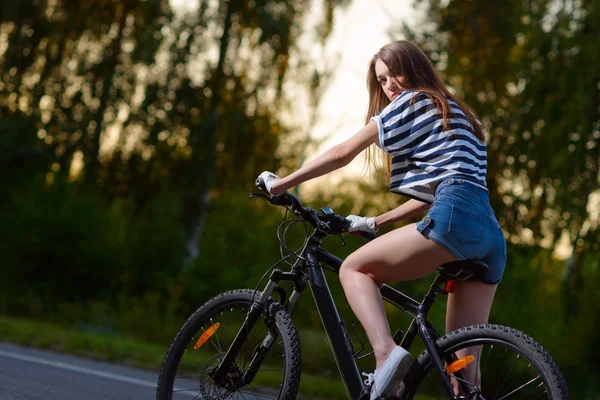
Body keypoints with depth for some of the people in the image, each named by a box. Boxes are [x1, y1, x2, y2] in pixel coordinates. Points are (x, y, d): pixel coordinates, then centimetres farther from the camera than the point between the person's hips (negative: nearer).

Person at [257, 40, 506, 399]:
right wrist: (376, 222, 32)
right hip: (491, 236, 8)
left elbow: (342, 153, 10)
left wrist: (282, 184, 16)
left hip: (454, 220, -8)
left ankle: (385, 352, -23)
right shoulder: (457, 115, 34)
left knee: (355, 268, 2)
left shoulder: (412, 101, 11)